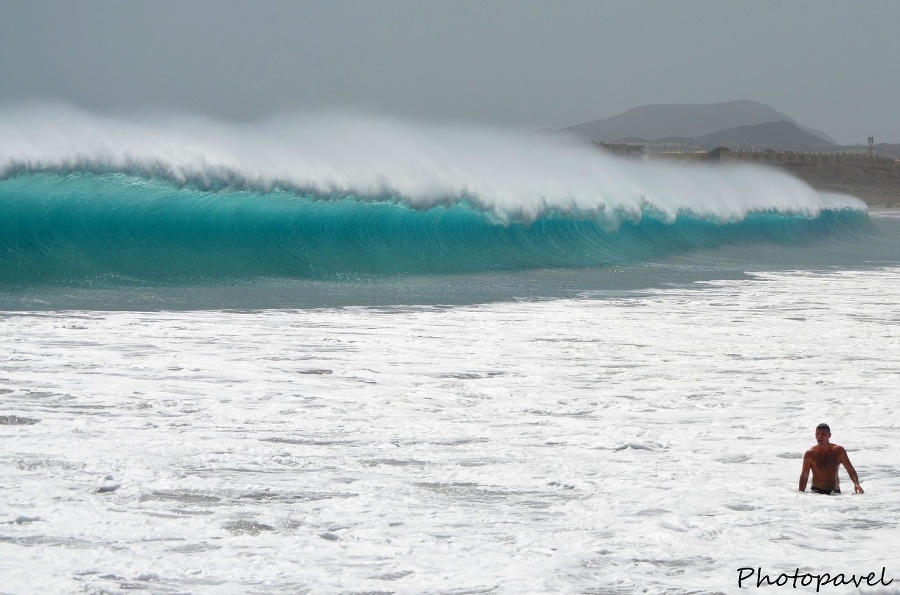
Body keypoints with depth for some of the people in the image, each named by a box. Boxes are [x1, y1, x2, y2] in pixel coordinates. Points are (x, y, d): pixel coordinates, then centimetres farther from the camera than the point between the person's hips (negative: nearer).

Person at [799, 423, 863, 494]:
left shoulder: (839, 451, 4)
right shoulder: (810, 454, -3)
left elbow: (850, 470, 8)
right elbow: (804, 476, 1)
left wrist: (856, 484, -9)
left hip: (835, 491, 3)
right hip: (817, 492, -3)